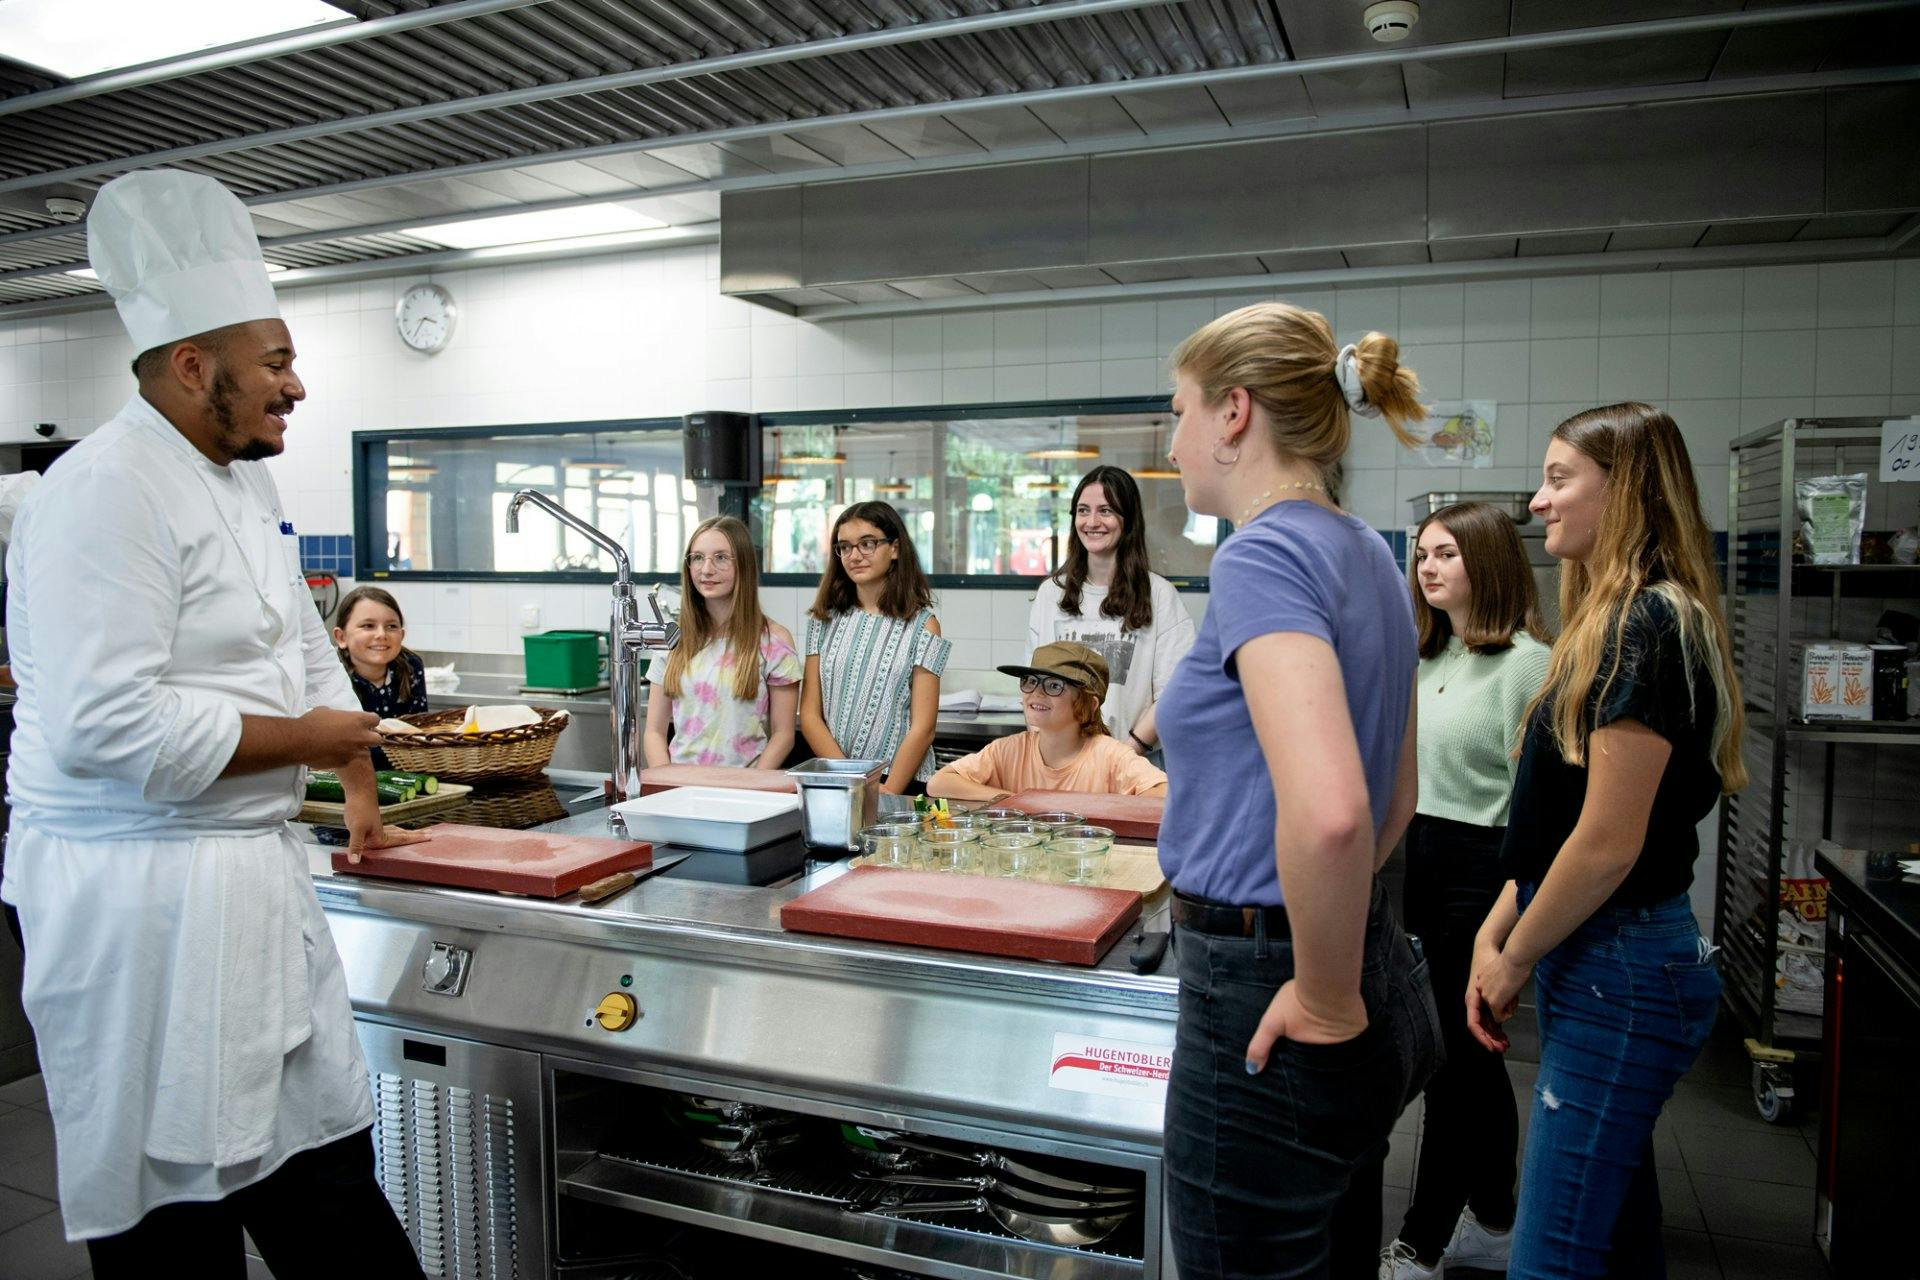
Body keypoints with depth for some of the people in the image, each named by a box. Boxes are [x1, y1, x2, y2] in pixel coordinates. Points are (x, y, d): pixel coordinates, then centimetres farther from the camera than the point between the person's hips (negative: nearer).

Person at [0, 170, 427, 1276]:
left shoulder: (247, 482, 14)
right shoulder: (107, 492, -16)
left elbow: (310, 657, 22)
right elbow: (107, 727, -26)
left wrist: (364, 809, 25)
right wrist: (302, 740, -14)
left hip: (253, 868, 9)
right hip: (142, 889, -8)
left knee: (324, 1154, 15)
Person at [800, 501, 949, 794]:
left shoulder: (922, 624, 2)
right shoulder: (825, 620, 10)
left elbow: (922, 728, -3)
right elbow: (810, 714, 6)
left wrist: (886, 795, -12)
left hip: (902, 784, -2)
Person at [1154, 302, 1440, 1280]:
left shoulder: (1266, 555, -19)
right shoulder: (1366, 554, 10)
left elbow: (1327, 812, -34)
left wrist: (1325, 1004, -20)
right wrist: (1336, 950, 18)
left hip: (1270, 998, -9)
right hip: (1379, 976, 9)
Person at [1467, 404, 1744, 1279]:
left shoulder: (1646, 626, -18)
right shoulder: (1611, 622, 13)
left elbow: (1608, 843, -21)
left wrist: (1516, 960, -8)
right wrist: (1496, 934, 9)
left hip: (1619, 974, -10)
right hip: (1606, 967, 10)